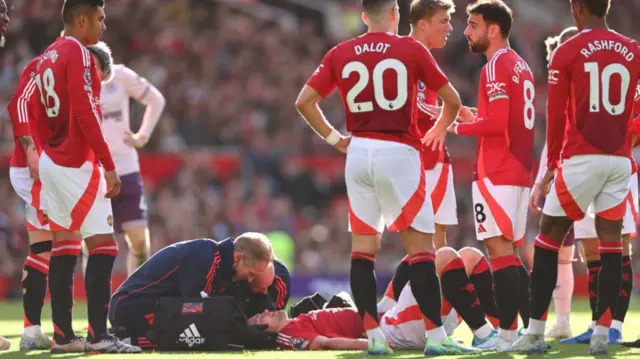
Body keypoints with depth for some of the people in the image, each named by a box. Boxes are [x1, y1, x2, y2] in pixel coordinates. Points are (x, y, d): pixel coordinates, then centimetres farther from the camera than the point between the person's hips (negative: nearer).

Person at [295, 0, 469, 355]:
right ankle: (436, 336, -5)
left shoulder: (340, 54, 6)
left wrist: (334, 138, 14)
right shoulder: (411, 50, -1)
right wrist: (439, 130, 24)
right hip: (399, 152, -3)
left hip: (358, 153, 3)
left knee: (363, 245, 9)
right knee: (420, 246, -1)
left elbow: (304, 101, 5)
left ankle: (373, 336, 6)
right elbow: (452, 101, 5)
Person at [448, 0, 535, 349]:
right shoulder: (520, 66, 17)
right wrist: (475, 118, 15)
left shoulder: (496, 67, -12)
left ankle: (508, 332, -13)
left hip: (496, 173, -9)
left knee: (499, 249, -9)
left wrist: (459, 126, -7)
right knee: (510, 252, 14)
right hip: (519, 172, 9)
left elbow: (497, 123, -20)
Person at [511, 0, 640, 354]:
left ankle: (535, 332, 3)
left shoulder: (567, 52, -3)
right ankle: (601, 334, 1)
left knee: (549, 236, 5)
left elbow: (556, 116, -1)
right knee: (610, 240, 6)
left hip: (581, 159, -3)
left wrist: (552, 164, 8)